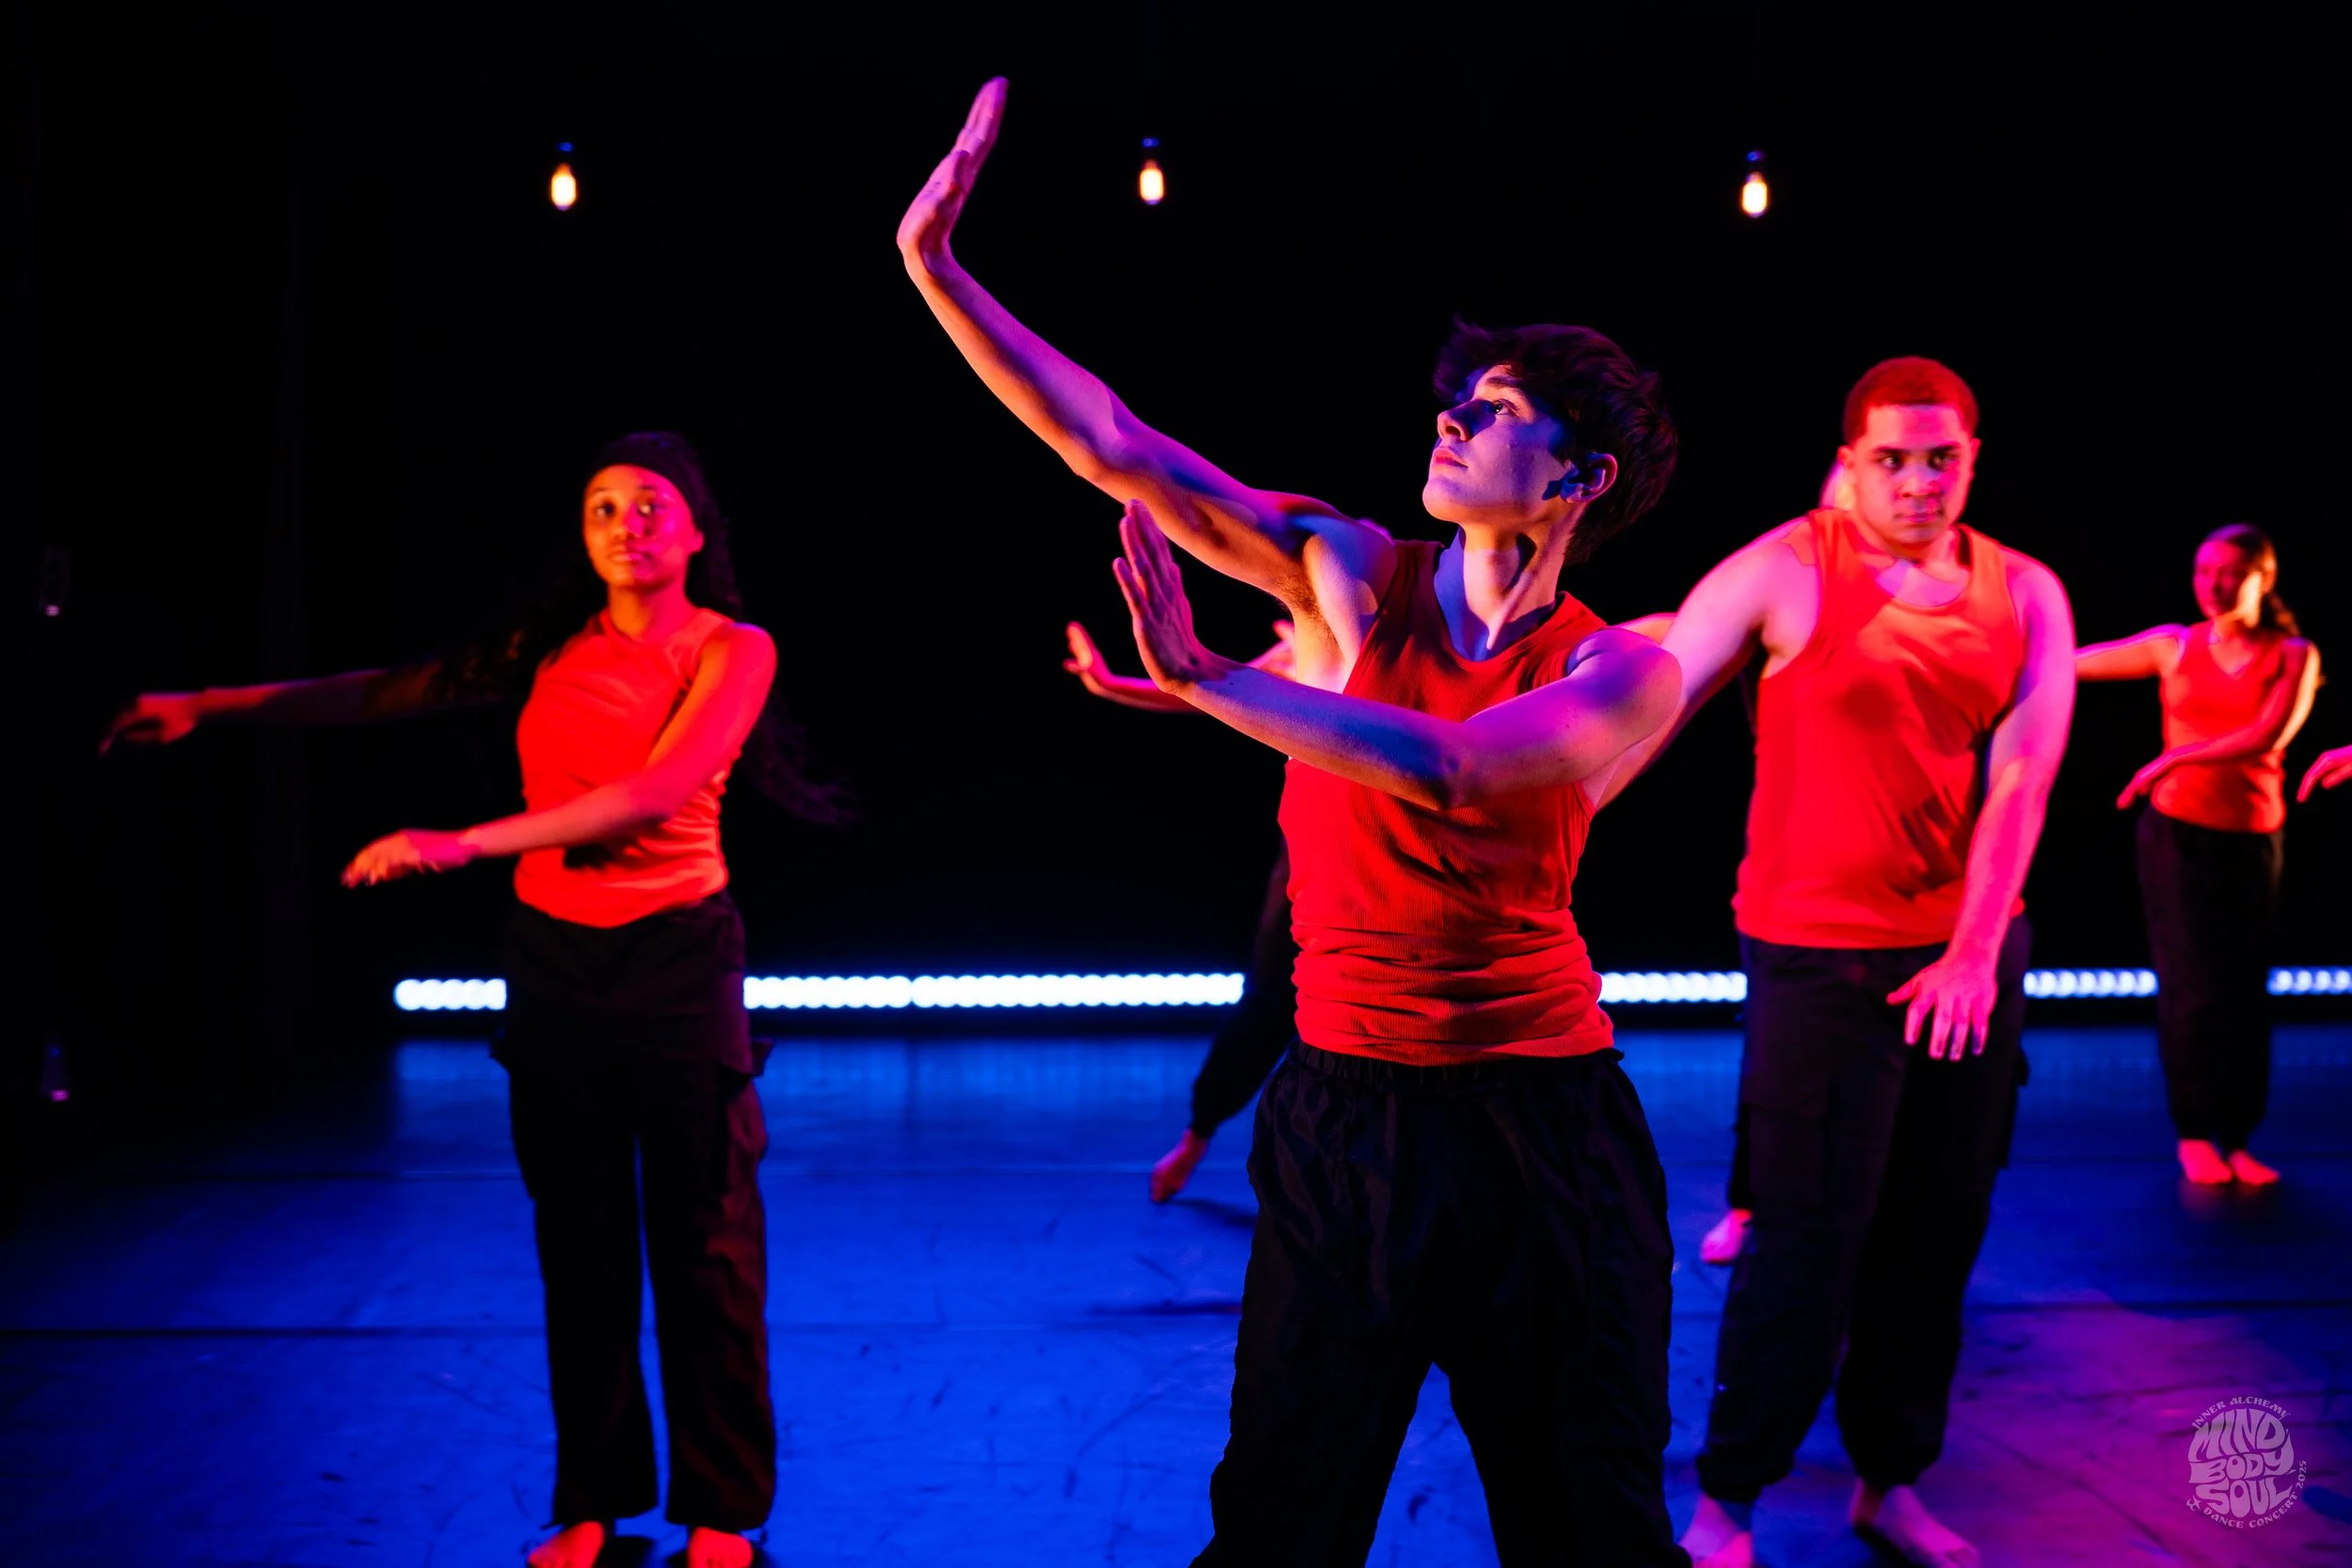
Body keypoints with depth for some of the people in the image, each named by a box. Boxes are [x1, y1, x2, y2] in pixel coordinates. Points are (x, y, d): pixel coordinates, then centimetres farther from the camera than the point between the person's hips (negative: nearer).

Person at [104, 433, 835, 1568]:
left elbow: (655, 793, -21)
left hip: (675, 963, -4)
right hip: (552, 958, 4)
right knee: (579, 1243, 9)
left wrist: (466, 844, -27)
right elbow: (388, 693, 11)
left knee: (702, 1245, 0)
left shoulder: (732, 651, -7)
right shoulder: (554, 644, 7)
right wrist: (211, 705, 6)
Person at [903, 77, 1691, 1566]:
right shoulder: (1355, 574, -2)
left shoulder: (1623, 674, -7)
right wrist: (936, 269, -14)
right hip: (1347, 1113, 1)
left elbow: (1444, 769, -25)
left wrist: (1206, 678, -24)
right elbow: (1112, 447, -9)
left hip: (1543, 1115, -1)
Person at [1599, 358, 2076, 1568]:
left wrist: (1977, 949, -11)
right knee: (1808, 1243, -2)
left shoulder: (2026, 594, 5)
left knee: (1936, 1235, 11)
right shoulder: (1784, 573, -8)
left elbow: (2023, 774, -2)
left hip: (1973, 951, 5)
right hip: (1822, 956, -4)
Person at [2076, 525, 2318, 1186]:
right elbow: (2066, 664, 5)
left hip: (2252, 839, 1)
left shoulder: (2293, 656, 1)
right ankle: (2194, 1135, 6)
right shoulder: (2174, 645, 4)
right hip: (2177, 831, 0)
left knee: (2245, 992, 2)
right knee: (2192, 989, -4)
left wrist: (2176, 756, -23)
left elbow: (2270, 735, -15)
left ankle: (2237, 1139, 10)